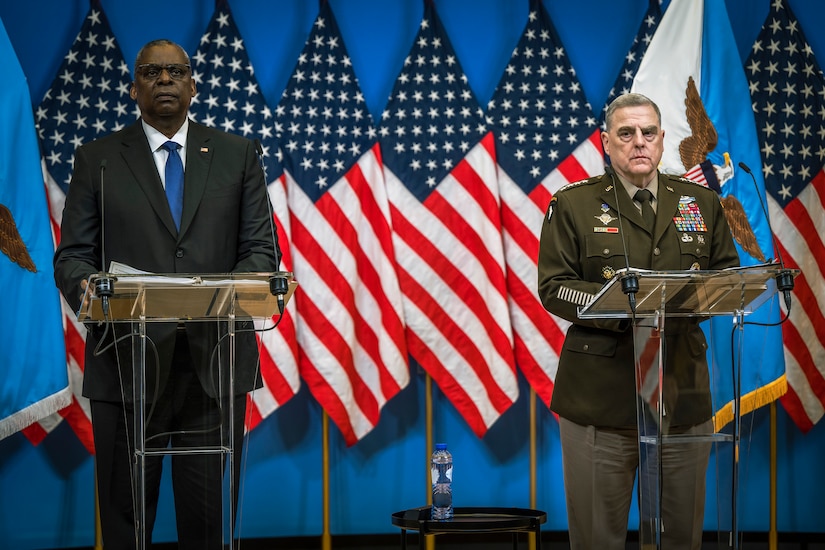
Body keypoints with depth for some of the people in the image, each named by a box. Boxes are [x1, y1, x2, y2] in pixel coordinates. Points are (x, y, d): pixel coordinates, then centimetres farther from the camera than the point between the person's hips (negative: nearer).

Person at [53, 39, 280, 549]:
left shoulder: (237, 154, 11)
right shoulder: (97, 159, 9)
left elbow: (261, 249, 6)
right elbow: (72, 254, 5)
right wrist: (86, 285, -19)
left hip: (214, 360, 1)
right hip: (128, 361, 0)